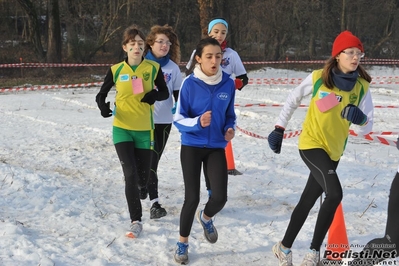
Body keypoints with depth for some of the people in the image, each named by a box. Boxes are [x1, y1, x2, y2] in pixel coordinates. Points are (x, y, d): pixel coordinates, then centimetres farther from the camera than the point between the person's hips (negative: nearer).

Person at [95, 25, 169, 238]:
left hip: (145, 130, 1)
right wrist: (103, 106, -17)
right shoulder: (116, 70, -4)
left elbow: (165, 93, 7)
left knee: (142, 179, 9)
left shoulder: (153, 68, -3)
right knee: (130, 175, -11)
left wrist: (155, 95, -16)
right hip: (122, 129, -1)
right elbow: (101, 94, 6)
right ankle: (136, 221, 3)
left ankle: (133, 189, 48)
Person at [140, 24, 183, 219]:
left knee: (152, 159, 9)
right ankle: (154, 202, 5)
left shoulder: (173, 68, 3)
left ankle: (143, 185, 29)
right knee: (150, 160, -5)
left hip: (164, 120, 2)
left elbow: (178, 93, 6)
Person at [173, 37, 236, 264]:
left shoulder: (228, 84, -3)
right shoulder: (189, 84, -12)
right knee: (192, 198, -2)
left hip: (216, 147, 2)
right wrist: (198, 122, -27)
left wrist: (230, 129, -11)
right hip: (192, 147, -2)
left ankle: (206, 218, 29)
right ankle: (183, 243, 21)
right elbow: (178, 119, -9)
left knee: (220, 197, -8)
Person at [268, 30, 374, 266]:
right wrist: (279, 129, 3)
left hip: (333, 150, 4)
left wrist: (361, 119, -23)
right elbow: (293, 101, 5)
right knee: (335, 194, -22)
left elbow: (367, 129, -1)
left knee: (308, 201, 11)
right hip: (311, 143, -4)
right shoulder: (318, 78, -10)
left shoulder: (362, 87, -3)